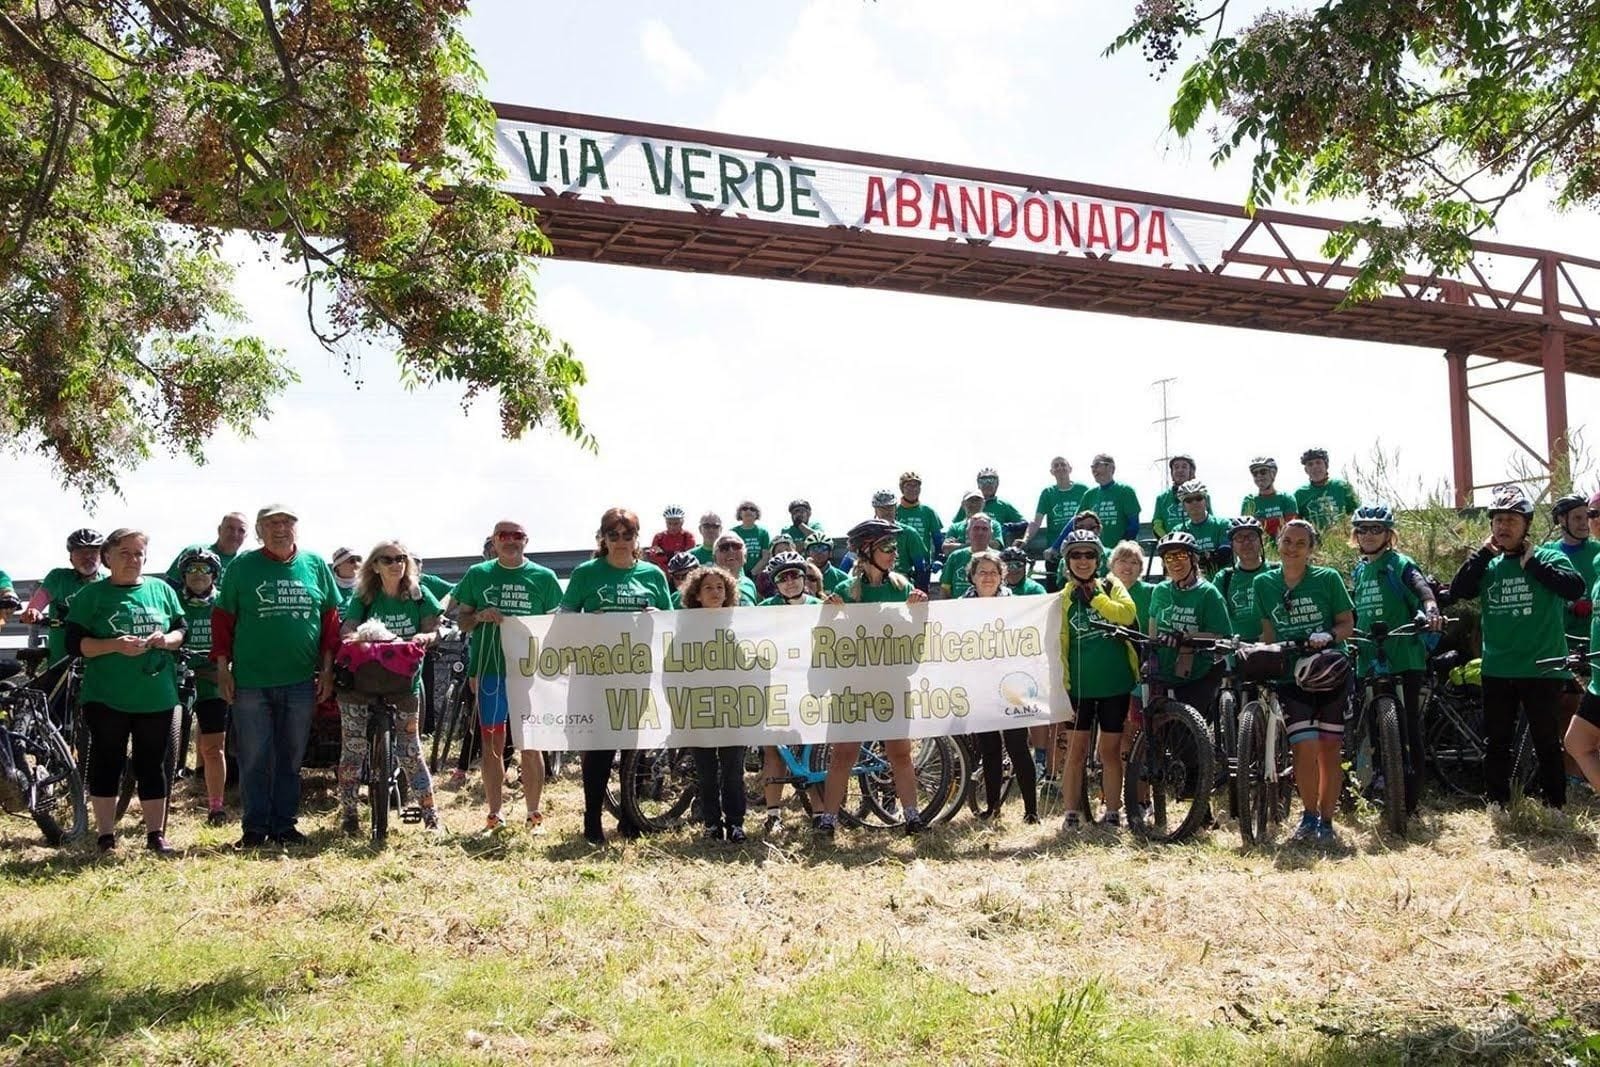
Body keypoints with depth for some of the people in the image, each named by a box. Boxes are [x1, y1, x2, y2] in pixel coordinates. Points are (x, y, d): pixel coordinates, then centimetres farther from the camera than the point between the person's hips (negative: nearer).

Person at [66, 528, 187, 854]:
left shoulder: (161, 590, 9)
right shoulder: (92, 594, 1)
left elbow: (181, 632, 12)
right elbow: (74, 644, -5)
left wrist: (166, 639, -11)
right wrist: (115, 646, -20)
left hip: (157, 697, 2)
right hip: (107, 698, -2)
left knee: (153, 765, 8)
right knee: (107, 763, 3)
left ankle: (155, 833, 16)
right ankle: (106, 836, 12)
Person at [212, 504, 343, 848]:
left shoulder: (315, 565, 6)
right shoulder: (241, 566, 1)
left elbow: (331, 617, 10)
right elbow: (223, 618, 3)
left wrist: (327, 668, 6)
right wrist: (222, 669, -2)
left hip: (300, 680, 2)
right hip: (250, 680, -2)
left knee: (291, 757, 9)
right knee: (254, 759, 3)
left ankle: (284, 824, 19)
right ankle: (255, 827, 12)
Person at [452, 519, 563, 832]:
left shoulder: (543, 577, 4)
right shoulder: (478, 574, 6)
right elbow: (462, 621, 12)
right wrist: (480, 616, -10)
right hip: (489, 670, 1)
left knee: (530, 744, 2)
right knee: (492, 743, 6)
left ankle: (533, 814, 11)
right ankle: (494, 815, 14)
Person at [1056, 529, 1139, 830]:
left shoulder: (1111, 586, 4)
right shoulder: (1063, 598, 6)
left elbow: (1127, 614, -15)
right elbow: (1059, 644, 5)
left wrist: (1094, 596, -14)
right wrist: (1061, 683, -2)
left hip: (1115, 683, 0)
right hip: (1079, 685, 1)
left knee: (1110, 751, 6)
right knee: (1076, 750, 1)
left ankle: (1112, 813, 15)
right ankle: (1071, 814, 8)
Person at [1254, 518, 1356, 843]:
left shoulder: (1328, 579, -2)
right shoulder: (1264, 583, 4)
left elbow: (1347, 623, 1)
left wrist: (1328, 636, -18)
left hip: (1330, 672, 0)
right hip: (1292, 675, 1)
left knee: (1330, 749, 2)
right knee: (1304, 747, -12)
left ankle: (1326, 821, 14)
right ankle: (1309, 816, 6)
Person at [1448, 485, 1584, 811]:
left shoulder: (1548, 558, -2)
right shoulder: (1488, 565, 10)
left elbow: (1575, 588, -19)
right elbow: (1458, 590, -5)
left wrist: (1532, 561, -15)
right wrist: (1484, 552, -7)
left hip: (1541, 670, -4)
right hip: (1496, 671, 4)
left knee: (1546, 743, 3)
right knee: (1496, 744, 12)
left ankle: (1555, 808, 13)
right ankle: (1497, 806, 22)